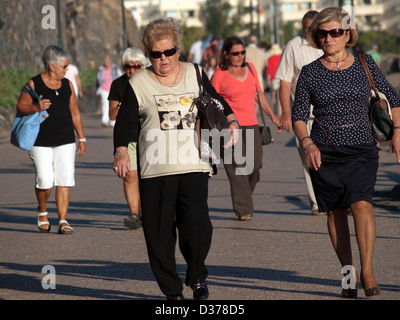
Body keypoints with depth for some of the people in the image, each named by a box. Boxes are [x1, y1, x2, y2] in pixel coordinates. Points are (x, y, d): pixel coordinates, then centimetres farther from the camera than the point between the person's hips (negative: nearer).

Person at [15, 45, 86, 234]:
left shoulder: (67, 85, 11)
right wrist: (36, 107, -21)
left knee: (64, 181, -6)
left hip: (65, 141, 3)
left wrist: (82, 138, 12)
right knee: (45, 182, -7)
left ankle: (63, 221, -1)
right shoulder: (34, 84, -1)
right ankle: (42, 211, 22)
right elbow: (20, 107, -1)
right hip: (40, 142, -3)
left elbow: (74, 112, 16)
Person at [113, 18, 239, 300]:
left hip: (193, 166, 0)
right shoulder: (138, 84, 4)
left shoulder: (195, 76, 11)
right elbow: (125, 122, 3)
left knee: (196, 222, -14)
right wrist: (121, 152, -13)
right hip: (154, 170, 0)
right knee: (159, 232, 0)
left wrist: (231, 122, 2)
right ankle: (172, 291, 13)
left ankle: (197, 276, 11)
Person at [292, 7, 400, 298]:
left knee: (362, 204, -19)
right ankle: (348, 272, 17)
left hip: (362, 149, -1)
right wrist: (307, 143, -17)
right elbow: (299, 115, 1)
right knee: (336, 211, 4)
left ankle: (367, 271, -19)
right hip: (324, 151, 1)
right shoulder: (310, 73, 2)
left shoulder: (365, 64, 4)